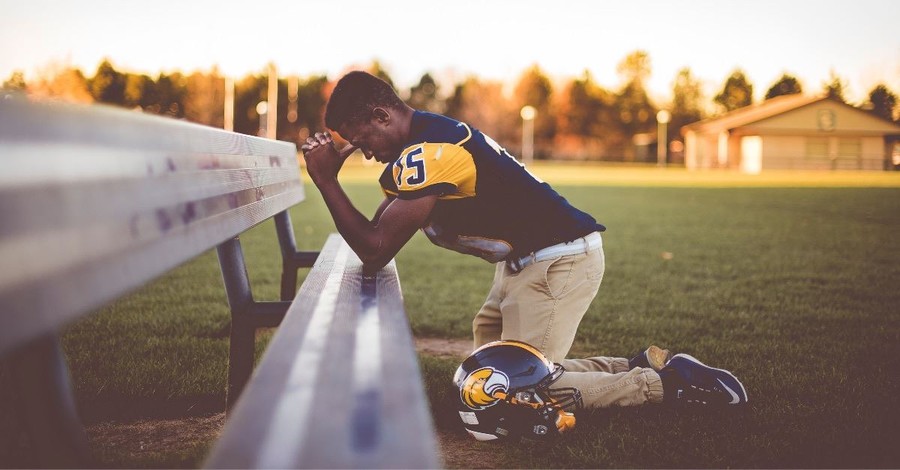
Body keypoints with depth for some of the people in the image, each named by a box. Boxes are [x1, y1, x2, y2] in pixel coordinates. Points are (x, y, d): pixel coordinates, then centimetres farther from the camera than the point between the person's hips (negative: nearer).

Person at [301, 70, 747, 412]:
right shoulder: (422, 140, 9)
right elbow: (374, 235, 9)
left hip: (559, 260, -10)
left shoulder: (427, 151, -22)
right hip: (529, 261, 10)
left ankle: (664, 383, 1)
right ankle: (642, 365, 14)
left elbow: (376, 251, -22)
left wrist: (326, 179, -18)